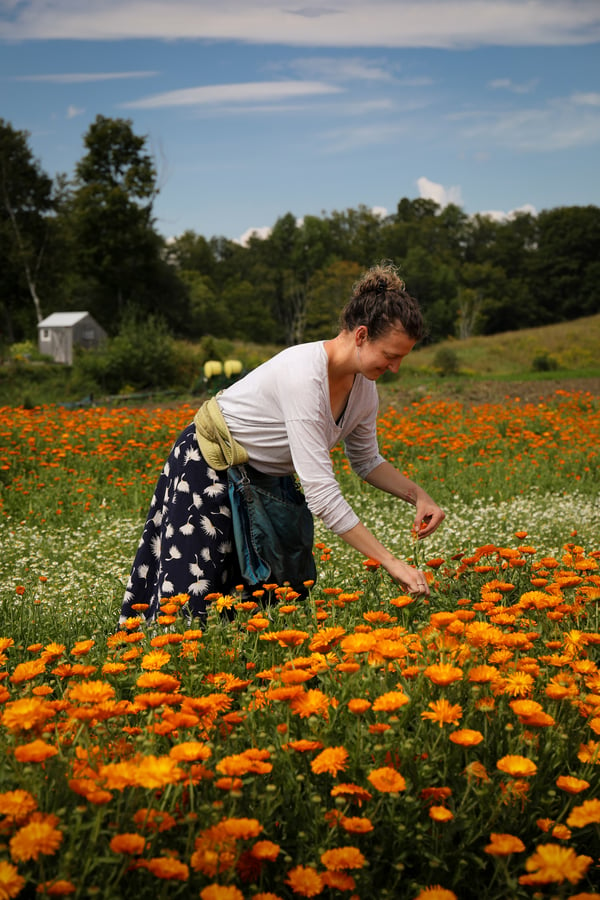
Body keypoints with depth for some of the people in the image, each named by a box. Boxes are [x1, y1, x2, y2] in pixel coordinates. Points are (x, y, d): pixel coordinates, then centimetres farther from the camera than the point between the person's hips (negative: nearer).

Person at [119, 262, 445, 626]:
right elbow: (321, 491, -37)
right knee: (190, 603, -8)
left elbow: (367, 461, 9)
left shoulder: (364, 384, -9)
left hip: (267, 478, 8)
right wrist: (392, 563, -36)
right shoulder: (304, 373, -35)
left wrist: (417, 494, -9)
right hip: (209, 469, -8)